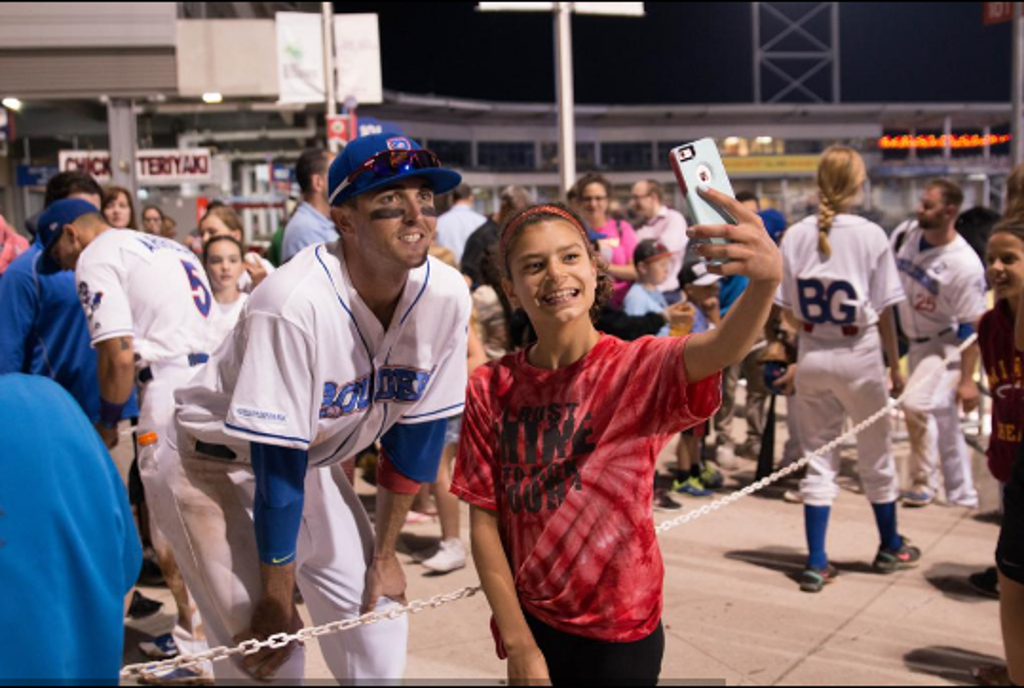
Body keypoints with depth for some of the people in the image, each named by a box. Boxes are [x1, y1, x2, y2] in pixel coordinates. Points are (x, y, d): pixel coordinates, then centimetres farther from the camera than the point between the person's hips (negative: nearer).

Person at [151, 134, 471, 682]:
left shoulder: (446, 297, -17)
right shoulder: (295, 304, -34)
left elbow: (416, 431, -6)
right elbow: (275, 465, -27)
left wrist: (384, 553, 1)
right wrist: (277, 600, -19)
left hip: (311, 460, 6)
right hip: (217, 464, -5)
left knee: (379, 639, 7)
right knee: (268, 658, -6)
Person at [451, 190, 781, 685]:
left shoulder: (638, 367, -14)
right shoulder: (490, 391, -7)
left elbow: (721, 349, -35)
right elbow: (484, 522, -5)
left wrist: (765, 279, -55)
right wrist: (520, 645, -8)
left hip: (619, 632, -2)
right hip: (529, 623, 2)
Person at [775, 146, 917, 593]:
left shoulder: (795, 235, -4)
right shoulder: (871, 236, -11)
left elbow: (786, 310, -1)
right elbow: (884, 310, -7)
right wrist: (895, 365, 4)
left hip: (812, 356, 2)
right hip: (859, 355, -2)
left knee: (818, 457, 11)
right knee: (876, 455, 16)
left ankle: (816, 563, 10)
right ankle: (890, 547, 35)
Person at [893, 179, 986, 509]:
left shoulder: (965, 264, -25)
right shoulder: (905, 234, -7)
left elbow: (974, 325, -21)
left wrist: (967, 379, -22)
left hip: (947, 343, -7)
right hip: (915, 342, 7)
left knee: (917, 405, -23)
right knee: (943, 418, 15)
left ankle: (924, 482, -4)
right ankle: (963, 494, 28)